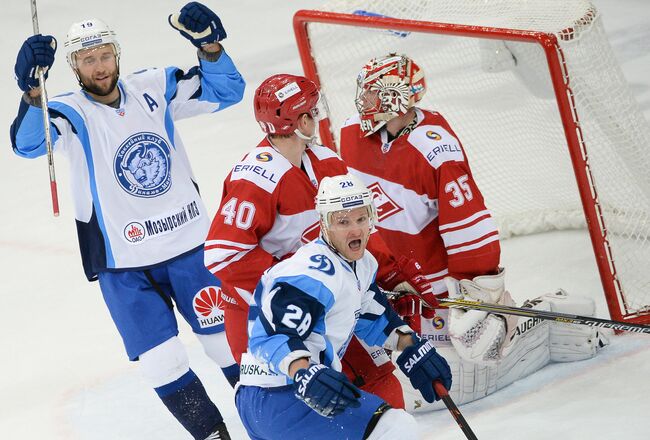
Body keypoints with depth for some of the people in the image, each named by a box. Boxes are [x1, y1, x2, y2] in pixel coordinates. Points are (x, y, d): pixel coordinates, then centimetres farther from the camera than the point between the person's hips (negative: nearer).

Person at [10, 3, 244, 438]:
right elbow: (29, 142, -31)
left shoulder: (154, 90, -3)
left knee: (230, 341, 11)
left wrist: (210, 47, -20)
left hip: (188, 244, 2)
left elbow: (226, 91, -1)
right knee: (163, 365, -2)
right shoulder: (72, 113, -11)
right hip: (123, 265, -2)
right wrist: (32, 92, -50)